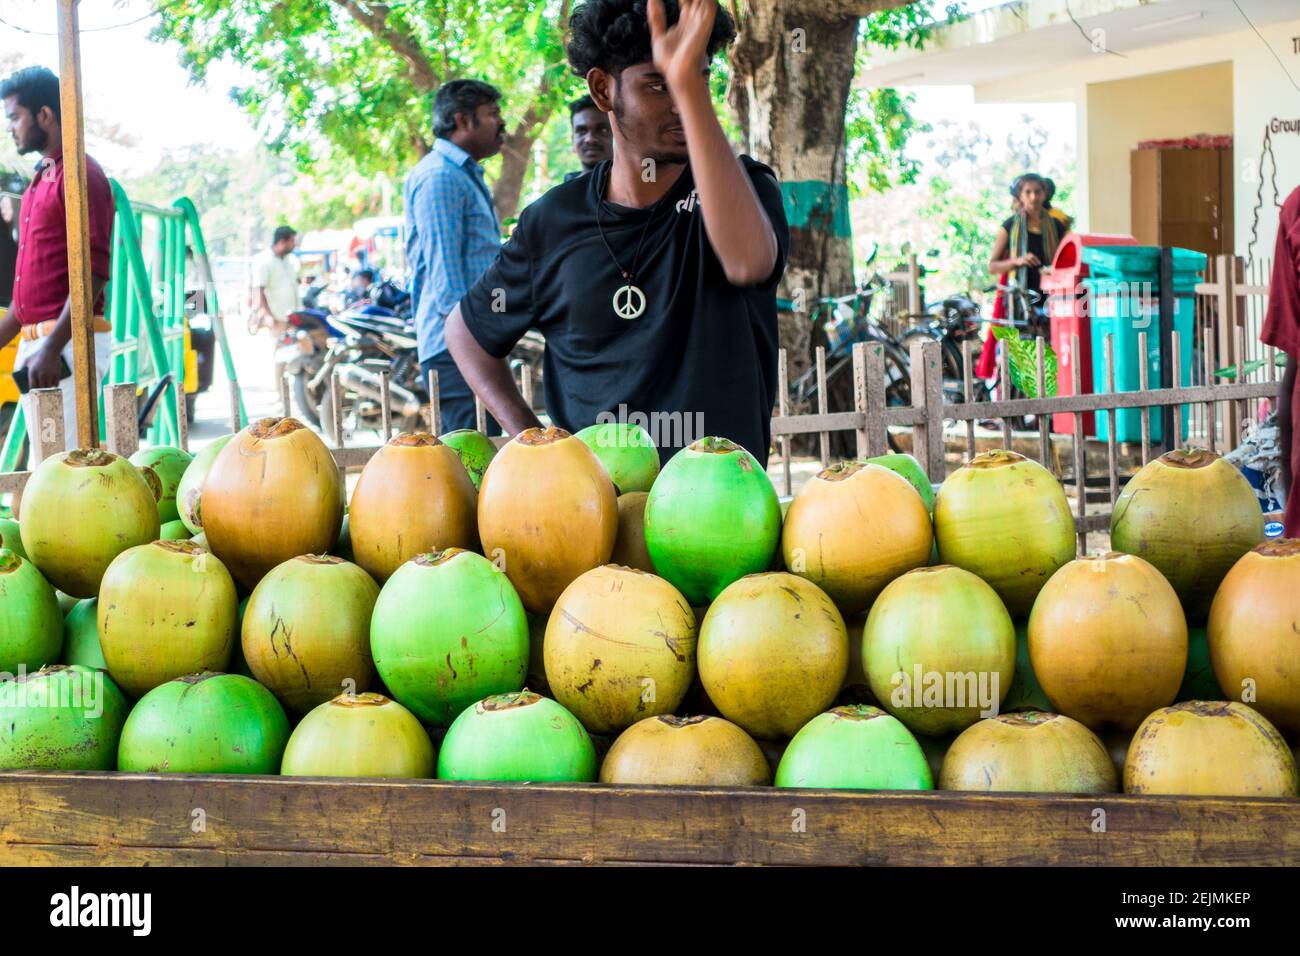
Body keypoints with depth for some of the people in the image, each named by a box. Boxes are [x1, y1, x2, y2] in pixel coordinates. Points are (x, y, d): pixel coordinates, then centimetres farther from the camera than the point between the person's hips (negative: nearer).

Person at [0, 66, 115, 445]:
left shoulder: (80, 175, -9)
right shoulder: (41, 179, 19)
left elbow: (92, 272, -18)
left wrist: (53, 348, -23)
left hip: (69, 343, -10)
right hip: (36, 341, 10)